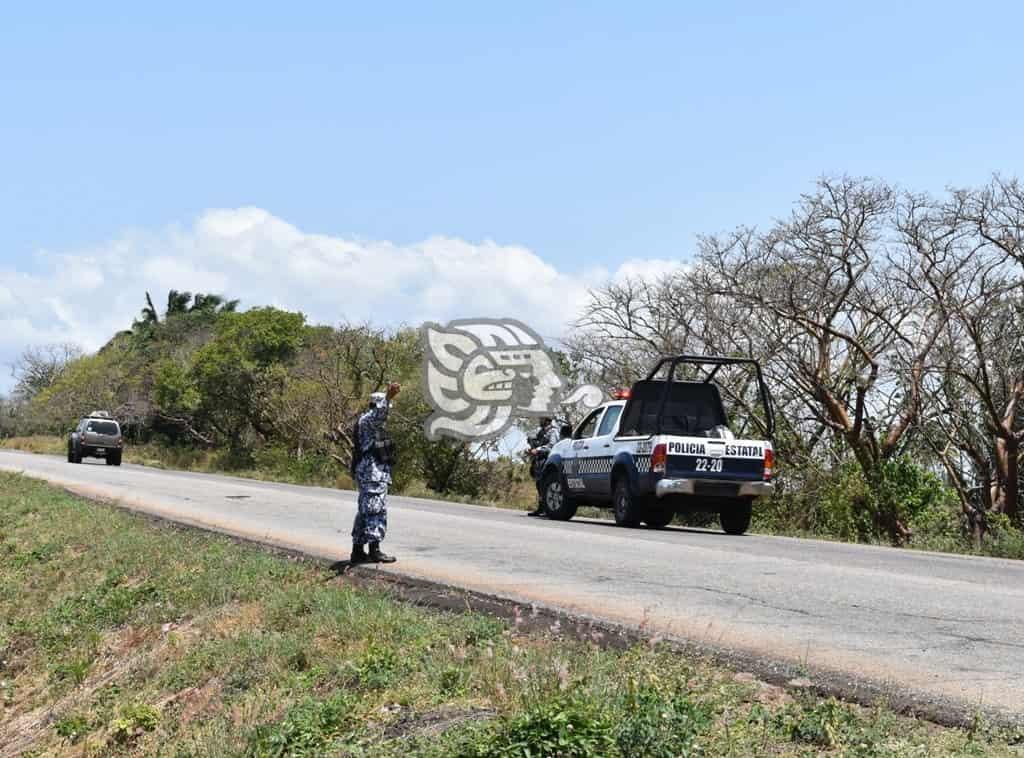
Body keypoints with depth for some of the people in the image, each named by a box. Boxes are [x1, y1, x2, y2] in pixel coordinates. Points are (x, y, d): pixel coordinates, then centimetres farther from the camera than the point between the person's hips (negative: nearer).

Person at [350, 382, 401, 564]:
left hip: (367, 472, 11)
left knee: (365, 511, 12)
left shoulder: (372, 422, 22)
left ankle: (358, 550, 15)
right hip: (373, 472, -11)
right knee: (376, 510, -11)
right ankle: (375, 550, -14)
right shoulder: (368, 419, -11)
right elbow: (379, 415, -34)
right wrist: (388, 397, -50)